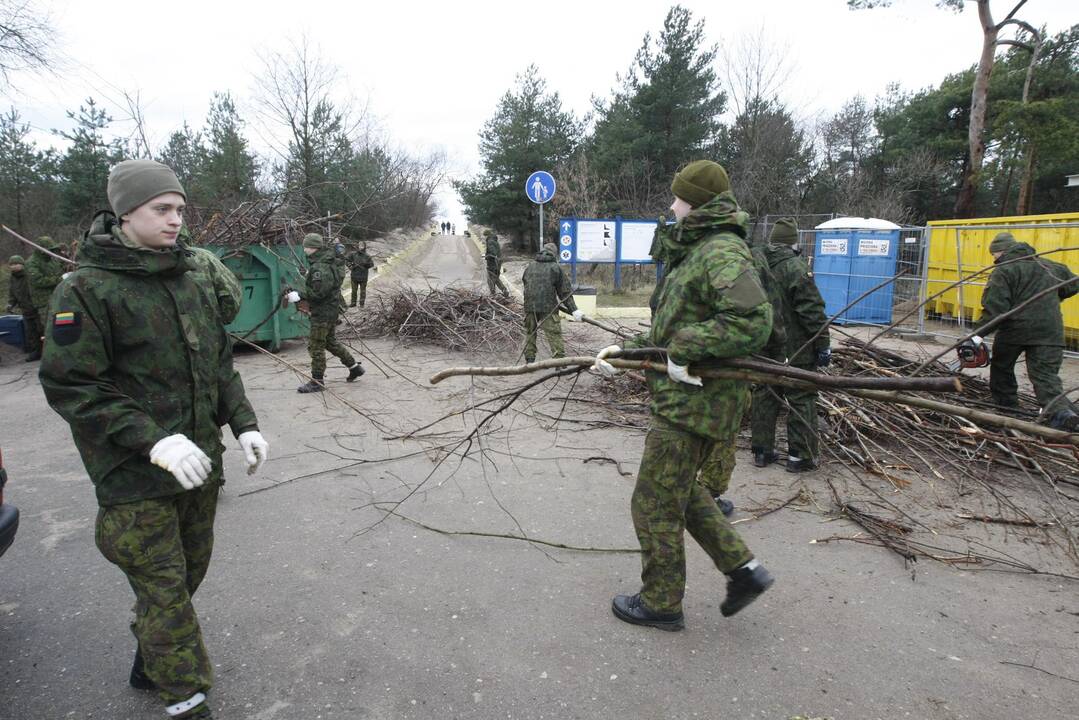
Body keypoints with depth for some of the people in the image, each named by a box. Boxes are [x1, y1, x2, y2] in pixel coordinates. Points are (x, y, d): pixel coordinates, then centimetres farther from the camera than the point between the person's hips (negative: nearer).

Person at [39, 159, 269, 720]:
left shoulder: (193, 283, 8)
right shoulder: (87, 289, -11)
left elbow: (220, 363, 14)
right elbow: (69, 386, -15)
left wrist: (243, 423, 2)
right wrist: (154, 441, -24)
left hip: (198, 466, 7)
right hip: (135, 479, -6)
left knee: (188, 572, 20)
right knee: (164, 590, 1)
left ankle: (151, 662, 43)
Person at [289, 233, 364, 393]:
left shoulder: (320, 268, -21)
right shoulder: (330, 262, 10)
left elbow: (318, 293, -25)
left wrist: (299, 296, -21)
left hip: (322, 312, -10)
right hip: (332, 309, 10)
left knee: (316, 346, -2)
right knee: (330, 342, 22)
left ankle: (317, 381, 6)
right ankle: (355, 367, 27)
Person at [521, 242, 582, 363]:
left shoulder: (530, 266, 13)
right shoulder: (556, 268, 1)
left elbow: (524, 282, 19)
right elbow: (565, 291, -1)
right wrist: (573, 310, -1)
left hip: (529, 306, 4)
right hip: (548, 307, -4)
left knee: (529, 332, 16)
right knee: (554, 334, 0)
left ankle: (529, 360, 18)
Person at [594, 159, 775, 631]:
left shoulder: (723, 252, -17)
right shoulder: (698, 251, 16)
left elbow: (753, 321, -31)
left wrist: (684, 347, -25)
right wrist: (626, 352, 13)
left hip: (693, 401, -11)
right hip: (686, 395, 11)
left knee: (655, 504, 3)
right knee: (679, 490, 24)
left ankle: (661, 603, 22)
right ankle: (743, 569, 29)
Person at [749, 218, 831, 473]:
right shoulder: (796, 268, -15)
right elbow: (813, 312, -17)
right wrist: (823, 344, -10)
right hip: (795, 351, -6)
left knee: (763, 397, 13)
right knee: (801, 400, 4)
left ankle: (762, 451, 20)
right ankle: (800, 456, 9)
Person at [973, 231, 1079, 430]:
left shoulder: (1003, 271, -6)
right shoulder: (1048, 265, 15)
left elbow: (995, 307, -16)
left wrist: (978, 334, -16)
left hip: (1015, 329, -4)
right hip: (1049, 330, 5)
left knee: (1002, 366, 20)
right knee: (1046, 375, -1)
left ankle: (1006, 401, 31)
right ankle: (1060, 410, -23)